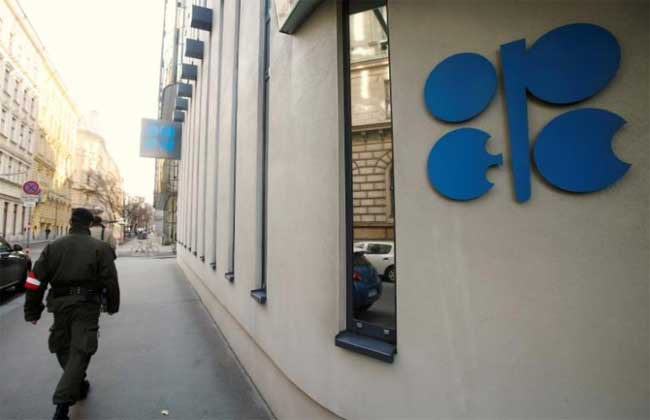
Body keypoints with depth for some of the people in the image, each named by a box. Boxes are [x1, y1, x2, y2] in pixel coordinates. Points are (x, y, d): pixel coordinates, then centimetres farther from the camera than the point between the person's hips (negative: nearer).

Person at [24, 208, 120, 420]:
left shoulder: (53, 247, 4)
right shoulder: (100, 248, -7)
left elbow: (36, 280, 3)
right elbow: (111, 281, -9)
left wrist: (32, 310, 11)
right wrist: (112, 305, 5)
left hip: (60, 305, 4)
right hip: (86, 307, -4)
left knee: (64, 348, 22)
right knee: (79, 351, 3)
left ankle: (78, 385, 37)